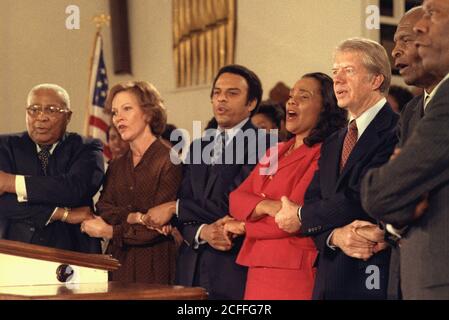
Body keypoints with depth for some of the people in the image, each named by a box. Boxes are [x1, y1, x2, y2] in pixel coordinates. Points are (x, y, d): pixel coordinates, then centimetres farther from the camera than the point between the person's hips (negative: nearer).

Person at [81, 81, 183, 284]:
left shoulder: (170, 162, -8)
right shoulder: (116, 167, 15)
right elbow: (103, 211, 1)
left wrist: (111, 232, -7)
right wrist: (134, 217, -18)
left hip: (155, 266, -5)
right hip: (118, 265, 5)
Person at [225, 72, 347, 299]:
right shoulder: (275, 152, 16)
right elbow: (236, 198, 6)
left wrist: (243, 227, -2)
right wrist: (265, 206, -16)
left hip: (296, 271, -7)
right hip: (257, 270, 7)